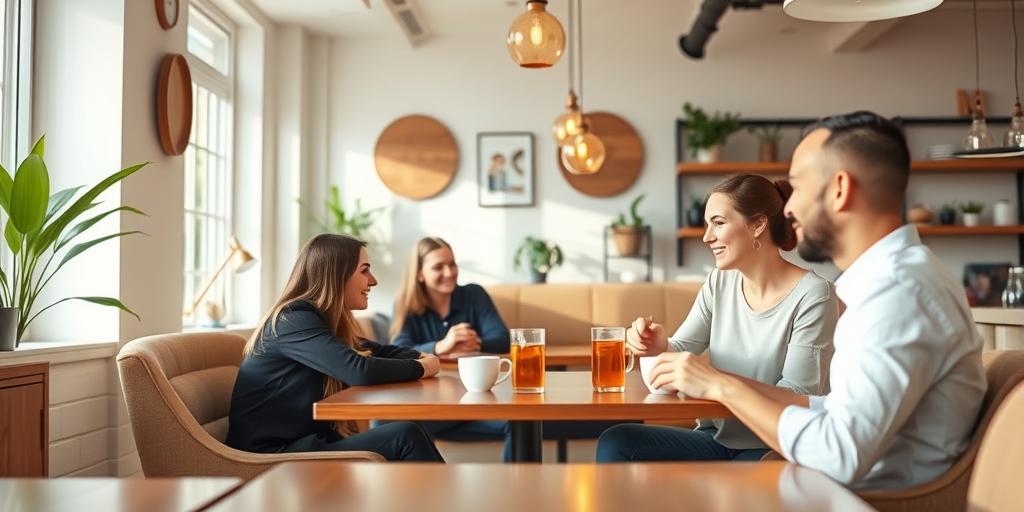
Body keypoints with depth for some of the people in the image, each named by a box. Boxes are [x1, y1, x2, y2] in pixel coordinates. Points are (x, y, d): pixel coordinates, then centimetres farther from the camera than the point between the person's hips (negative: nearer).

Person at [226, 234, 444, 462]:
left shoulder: (325, 319, 13)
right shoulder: (294, 319, -15)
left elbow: (377, 351, 22)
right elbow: (360, 371, -25)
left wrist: (422, 357, 3)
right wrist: (421, 367, -10)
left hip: (307, 440, 9)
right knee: (406, 436, -20)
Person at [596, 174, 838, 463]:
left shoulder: (813, 296, -14)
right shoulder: (719, 283, 6)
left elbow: (798, 397, -19)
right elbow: (681, 351, 5)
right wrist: (661, 347, -20)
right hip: (716, 437, 5)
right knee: (616, 442, -17)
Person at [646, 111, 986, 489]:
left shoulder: (899, 289, -22)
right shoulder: (891, 276, 10)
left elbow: (842, 455, -28)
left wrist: (723, 387, -16)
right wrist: (730, 386, 3)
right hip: (853, 485, 8)